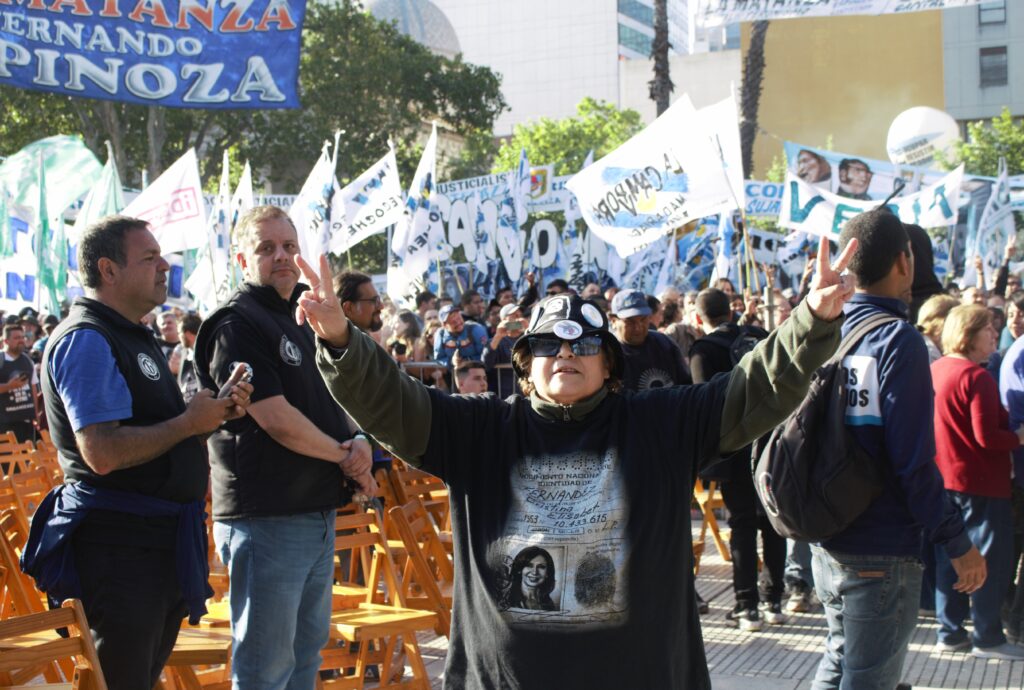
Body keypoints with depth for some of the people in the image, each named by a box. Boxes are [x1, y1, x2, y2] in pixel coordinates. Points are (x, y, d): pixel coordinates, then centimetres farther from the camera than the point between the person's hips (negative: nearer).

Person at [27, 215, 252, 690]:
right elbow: (102, 452, -27)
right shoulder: (86, 340, -16)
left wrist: (218, 410, 5)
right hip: (117, 541, -10)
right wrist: (189, 422, -16)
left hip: (160, 539, 10)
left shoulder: (136, 338, 16)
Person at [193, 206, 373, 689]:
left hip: (317, 515, 9)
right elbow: (277, 419, -19)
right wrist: (346, 458, -6)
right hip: (267, 519, -9)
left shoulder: (301, 319, 16)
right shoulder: (236, 325, -11)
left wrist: (360, 442, -6)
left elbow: (334, 401, 17)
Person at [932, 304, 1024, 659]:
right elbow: (987, 437, -23)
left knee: (949, 556, 13)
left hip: (944, 477, 8)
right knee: (992, 558, 2)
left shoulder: (935, 370, 7)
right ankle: (987, 637, 8)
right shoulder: (976, 377, -19)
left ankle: (950, 632, 19)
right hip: (981, 482, -8)